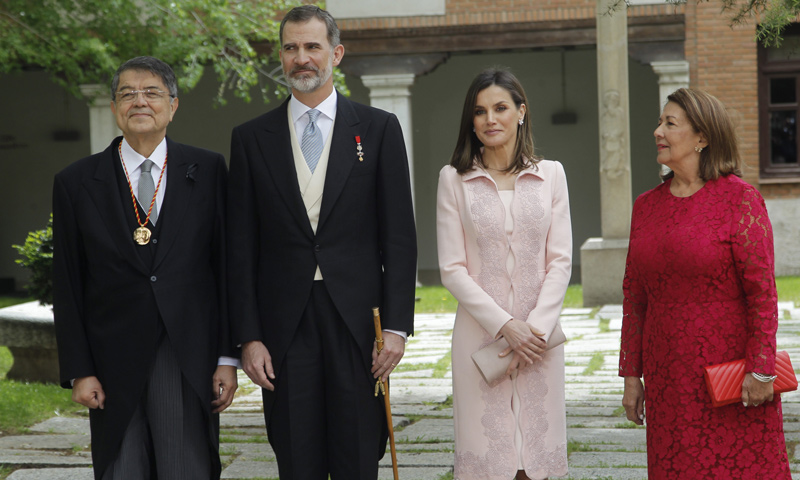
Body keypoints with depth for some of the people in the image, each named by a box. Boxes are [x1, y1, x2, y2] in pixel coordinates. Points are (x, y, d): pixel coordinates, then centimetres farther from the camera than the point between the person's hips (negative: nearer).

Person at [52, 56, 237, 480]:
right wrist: (79, 371, -1)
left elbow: (226, 267, 4)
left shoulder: (207, 171, 5)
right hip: (114, 368, 1)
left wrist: (228, 357, -1)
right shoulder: (76, 183, 5)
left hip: (190, 361, 0)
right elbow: (67, 286, 5)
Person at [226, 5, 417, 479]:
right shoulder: (251, 138, 7)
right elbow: (242, 248, 6)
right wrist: (249, 336, -1)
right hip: (285, 328, 1)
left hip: (357, 320, -1)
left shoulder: (378, 128, 5)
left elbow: (399, 236, 2)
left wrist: (397, 325, -5)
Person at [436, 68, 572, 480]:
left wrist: (536, 327, -9)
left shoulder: (550, 174, 7)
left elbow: (560, 261, 3)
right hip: (480, 334, -1)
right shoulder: (454, 179, 2)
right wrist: (504, 325, -11)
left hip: (539, 335, 1)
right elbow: (452, 269, -2)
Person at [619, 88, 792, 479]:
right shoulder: (647, 205, 8)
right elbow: (634, 295, 11)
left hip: (729, 365, -5)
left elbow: (762, 291, -11)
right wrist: (631, 375, 10)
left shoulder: (739, 200, -8)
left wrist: (760, 370, -15)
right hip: (668, 379, 5)